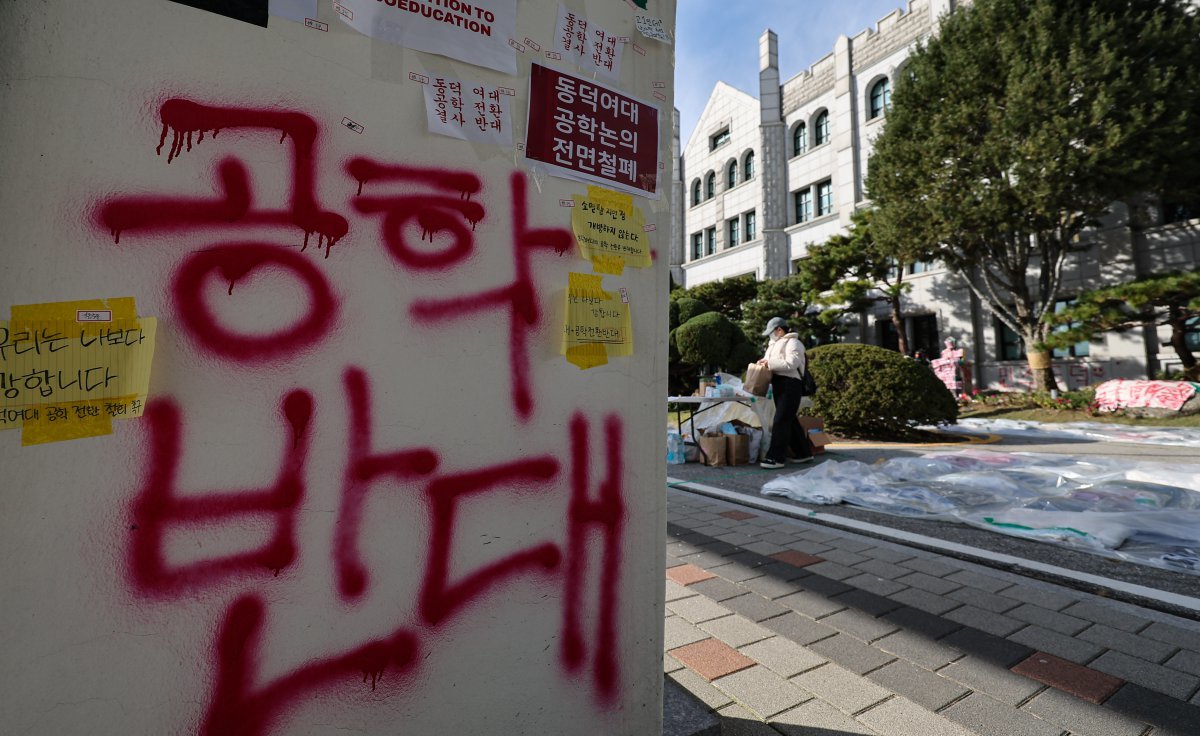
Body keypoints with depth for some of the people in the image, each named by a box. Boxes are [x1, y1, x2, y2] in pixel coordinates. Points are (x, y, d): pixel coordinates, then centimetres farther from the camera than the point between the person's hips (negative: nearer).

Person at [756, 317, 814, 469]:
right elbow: (775, 364, 25)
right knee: (790, 420, 14)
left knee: (780, 421, -12)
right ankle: (804, 453, 25)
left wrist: (770, 363, -16)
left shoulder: (792, 343, -6)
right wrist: (765, 362, 3)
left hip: (790, 385, -10)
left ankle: (776, 458, -11)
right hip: (780, 385, 10)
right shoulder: (775, 345, 22)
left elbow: (791, 363, -19)